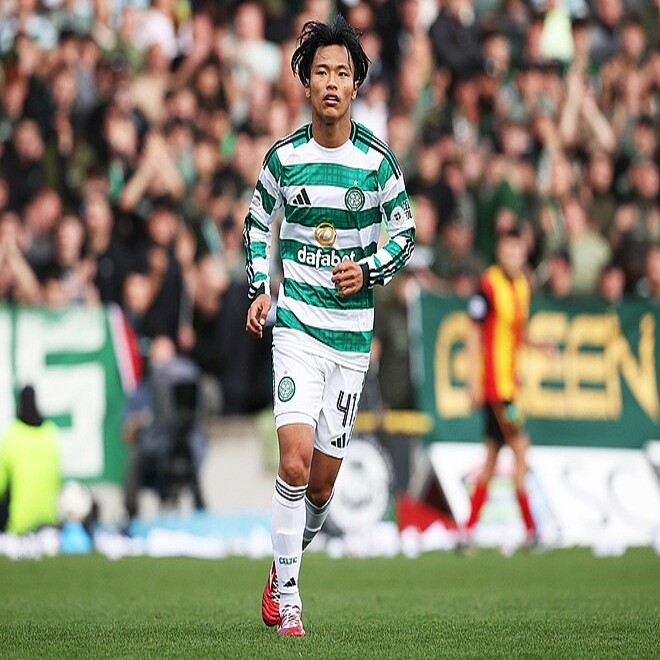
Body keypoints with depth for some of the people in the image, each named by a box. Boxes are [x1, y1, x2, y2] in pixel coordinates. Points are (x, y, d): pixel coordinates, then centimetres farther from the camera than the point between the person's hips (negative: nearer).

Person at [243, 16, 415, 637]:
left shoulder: (377, 160, -1)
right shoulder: (284, 156, 0)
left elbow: (404, 231, 10)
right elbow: (257, 222, 16)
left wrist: (368, 270, -7)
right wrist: (259, 289, 5)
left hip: (352, 333, 1)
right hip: (295, 324, -1)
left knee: (323, 477, 6)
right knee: (295, 461, -17)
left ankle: (290, 554, 34)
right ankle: (285, 591, -6)